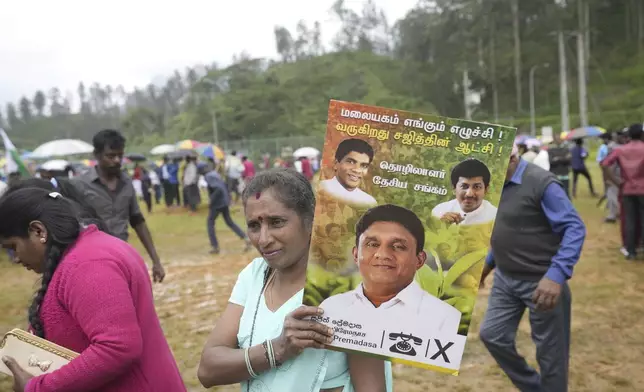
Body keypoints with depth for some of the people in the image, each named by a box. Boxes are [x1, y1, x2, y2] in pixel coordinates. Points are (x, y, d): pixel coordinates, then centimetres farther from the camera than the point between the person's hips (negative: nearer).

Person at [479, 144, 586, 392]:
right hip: (505, 279, 8)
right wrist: (489, 262, 18)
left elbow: (575, 228, -23)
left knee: (550, 352, 6)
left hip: (542, 282, -7)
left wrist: (557, 274, -33)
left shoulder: (541, 182, -19)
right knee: (491, 335, 9)